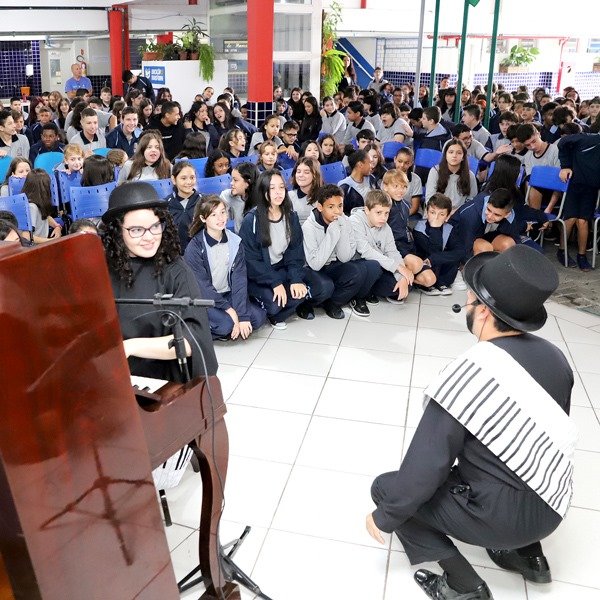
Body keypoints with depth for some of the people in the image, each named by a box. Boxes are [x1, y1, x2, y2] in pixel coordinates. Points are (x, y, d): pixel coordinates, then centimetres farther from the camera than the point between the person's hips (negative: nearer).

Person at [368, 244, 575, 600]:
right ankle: (527, 553, 24)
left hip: (504, 514, -7)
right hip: (553, 503, 7)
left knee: (388, 487, 7)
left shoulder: (468, 375, -25)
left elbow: (425, 465, -20)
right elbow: (555, 434, 9)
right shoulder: (553, 355, -5)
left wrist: (384, 516, -4)